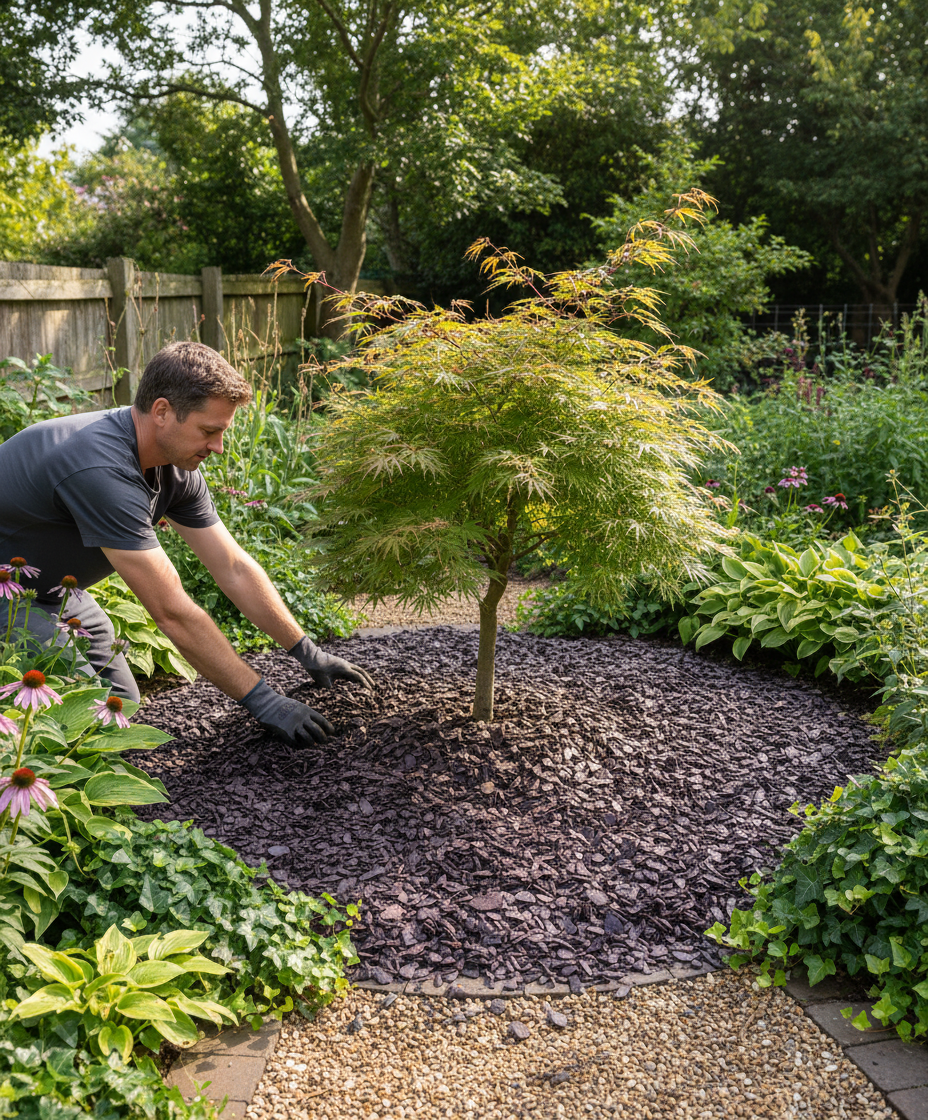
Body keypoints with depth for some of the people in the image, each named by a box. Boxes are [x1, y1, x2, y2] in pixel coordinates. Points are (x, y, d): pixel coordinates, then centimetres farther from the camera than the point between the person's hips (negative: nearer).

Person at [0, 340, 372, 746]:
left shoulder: (176, 467, -9)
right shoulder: (102, 470, -37)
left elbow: (235, 568, -2)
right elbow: (173, 612, -35)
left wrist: (308, 654, -3)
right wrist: (261, 700, -30)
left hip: (49, 589, 8)